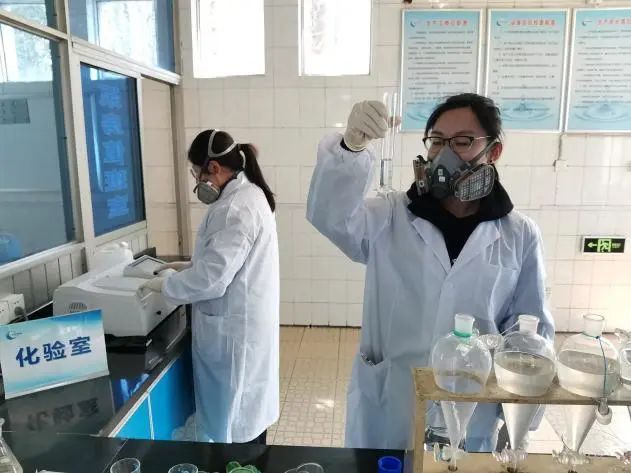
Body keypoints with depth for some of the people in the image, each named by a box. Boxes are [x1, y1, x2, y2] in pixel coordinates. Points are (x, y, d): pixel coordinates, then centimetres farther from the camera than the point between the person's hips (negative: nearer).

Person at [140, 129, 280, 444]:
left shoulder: (235, 209, -25)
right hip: (244, 322, 10)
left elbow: (212, 280, -26)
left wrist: (164, 284, -11)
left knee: (233, 422, 8)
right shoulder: (248, 193, 8)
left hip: (232, 329, -10)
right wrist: (191, 265, 12)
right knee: (247, 411, 24)